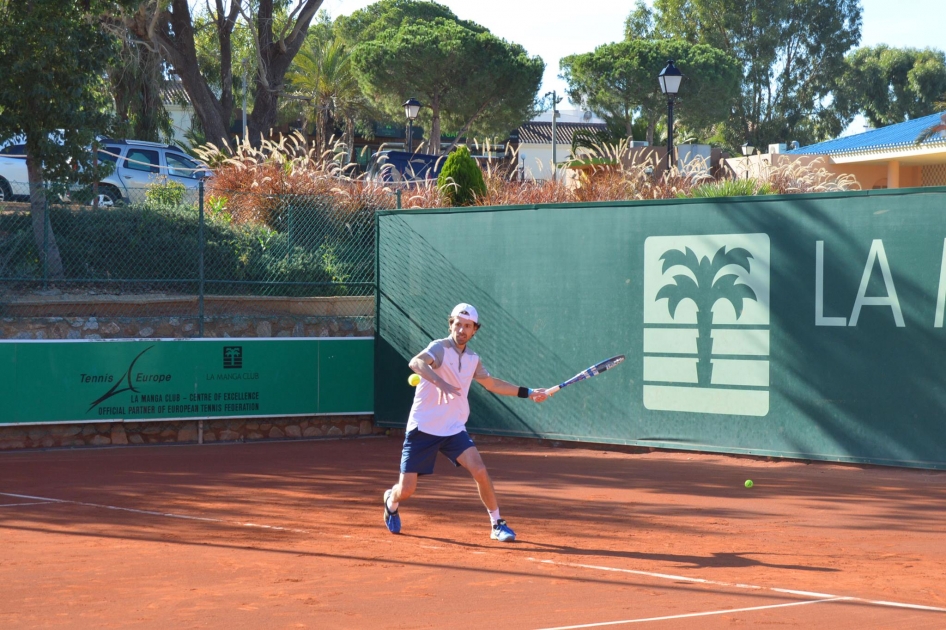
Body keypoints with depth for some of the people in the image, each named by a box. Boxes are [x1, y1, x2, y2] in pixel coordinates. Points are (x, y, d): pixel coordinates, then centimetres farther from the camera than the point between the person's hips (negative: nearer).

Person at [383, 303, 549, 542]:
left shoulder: (473, 359, 8)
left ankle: (497, 524, -2)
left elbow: (493, 383, 25)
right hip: (423, 428, -4)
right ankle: (391, 501, 35)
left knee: (480, 471, -17)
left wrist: (528, 393, 19)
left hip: (454, 430, 4)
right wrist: (441, 382, -51)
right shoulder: (440, 348, -13)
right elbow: (416, 363, -35)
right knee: (406, 490, -2)